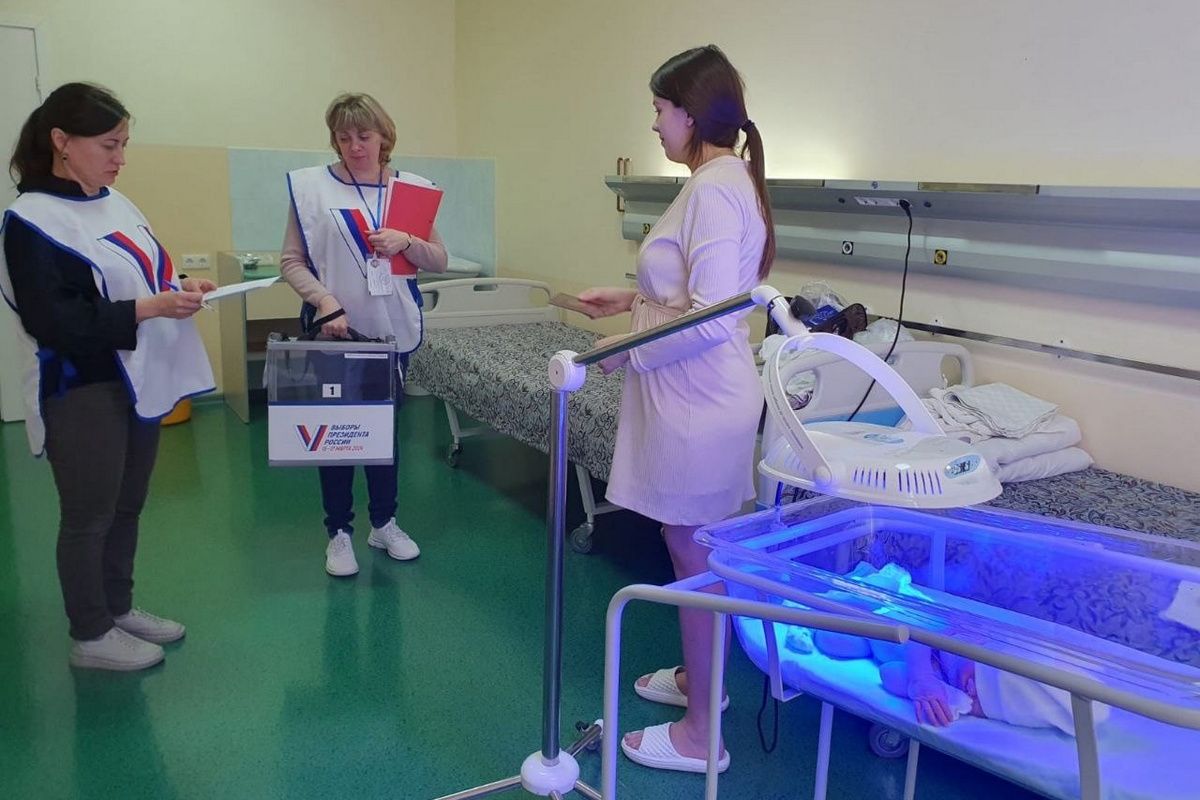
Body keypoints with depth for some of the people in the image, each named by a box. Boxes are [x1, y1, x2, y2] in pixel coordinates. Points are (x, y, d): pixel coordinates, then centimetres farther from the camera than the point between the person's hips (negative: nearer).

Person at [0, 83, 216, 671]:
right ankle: (89, 636, 22)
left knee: (128, 507, 18)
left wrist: (179, 287, -1)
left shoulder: (115, 204, 7)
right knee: (88, 516, 6)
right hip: (82, 394, -7)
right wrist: (150, 307, -25)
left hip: (137, 382, 8)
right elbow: (51, 322, -22)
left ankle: (118, 609, 35)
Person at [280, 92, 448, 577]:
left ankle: (384, 523, 29)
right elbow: (291, 261, -5)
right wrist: (325, 301, -20)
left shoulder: (411, 188, 4)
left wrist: (406, 241, -14)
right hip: (336, 329, -2)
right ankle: (339, 533, 19)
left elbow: (439, 261, 4)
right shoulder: (312, 186, -4)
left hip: (393, 330, 3)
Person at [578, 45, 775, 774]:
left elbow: (711, 319, -25)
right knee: (695, 551, 21)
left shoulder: (713, 188, -19)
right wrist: (631, 299, 17)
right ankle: (698, 676, 41)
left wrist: (629, 350, -13)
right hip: (695, 395, 10)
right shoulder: (724, 180, 12)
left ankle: (700, 735, 17)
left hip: (701, 401, -10)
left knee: (696, 558, 1)